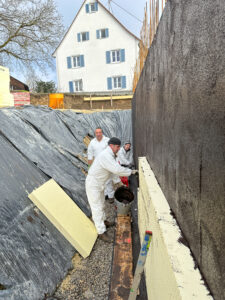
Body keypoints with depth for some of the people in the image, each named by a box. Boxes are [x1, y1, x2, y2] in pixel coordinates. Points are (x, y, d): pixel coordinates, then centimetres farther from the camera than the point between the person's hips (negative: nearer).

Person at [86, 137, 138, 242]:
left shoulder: (110, 155, 4)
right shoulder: (105, 156, -30)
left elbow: (114, 170, 13)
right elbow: (118, 170, -37)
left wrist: (118, 182, 12)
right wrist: (131, 171, -22)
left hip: (99, 183, 10)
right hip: (93, 184, -10)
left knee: (101, 203, 24)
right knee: (97, 207, -1)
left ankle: (102, 221, 46)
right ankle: (101, 232, 11)